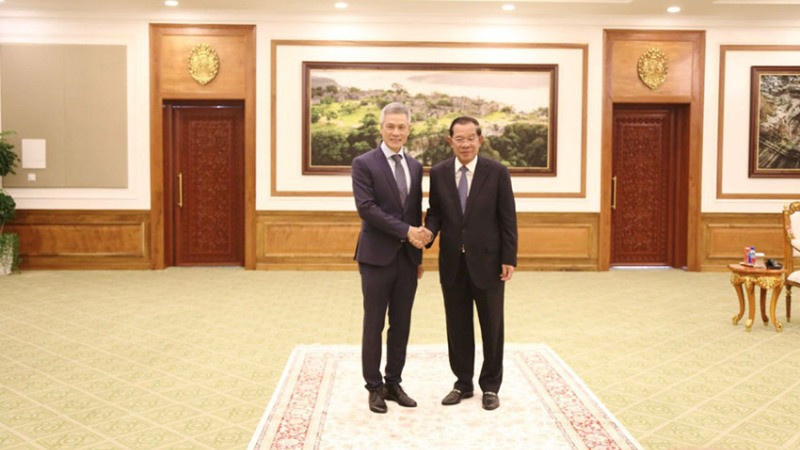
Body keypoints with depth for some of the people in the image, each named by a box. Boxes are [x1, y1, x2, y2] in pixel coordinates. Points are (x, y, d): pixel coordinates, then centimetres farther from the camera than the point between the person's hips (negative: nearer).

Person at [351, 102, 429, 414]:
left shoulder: (415, 167, 11)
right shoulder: (364, 163, -6)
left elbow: (416, 213, 15)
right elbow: (366, 207, -16)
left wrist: (418, 252, 15)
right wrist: (405, 231, -18)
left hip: (407, 257, 5)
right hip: (377, 257, -5)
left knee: (401, 325, 10)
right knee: (374, 325, 5)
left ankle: (393, 383, 23)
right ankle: (374, 387, 17)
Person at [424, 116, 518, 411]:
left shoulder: (497, 172, -5)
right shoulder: (438, 173, 2)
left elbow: (507, 219, -4)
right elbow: (435, 211, 8)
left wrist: (509, 259, -8)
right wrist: (429, 232, -14)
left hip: (487, 261, -2)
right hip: (452, 263, 2)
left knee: (491, 326, 9)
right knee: (457, 326, 11)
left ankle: (490, 386, 24)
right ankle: (463, 383, 26)